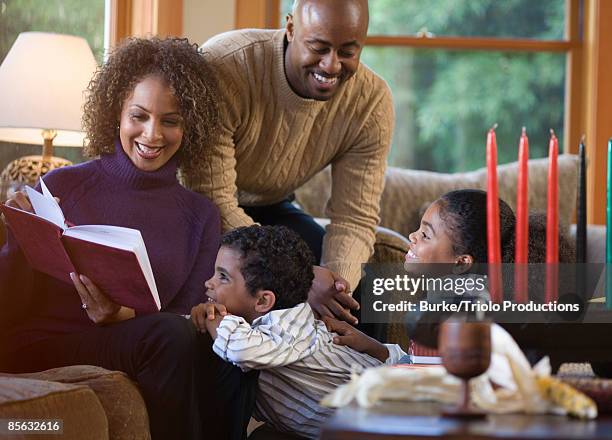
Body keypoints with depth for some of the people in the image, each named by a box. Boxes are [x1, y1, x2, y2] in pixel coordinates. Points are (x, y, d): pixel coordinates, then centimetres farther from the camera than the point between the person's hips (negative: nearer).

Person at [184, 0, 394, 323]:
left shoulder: (372, 100, -18)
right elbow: (213, 201, -34)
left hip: (268, 208, 4)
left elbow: (355, 217, -15)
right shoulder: (222, 69, -34)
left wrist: (338, 278, -38)